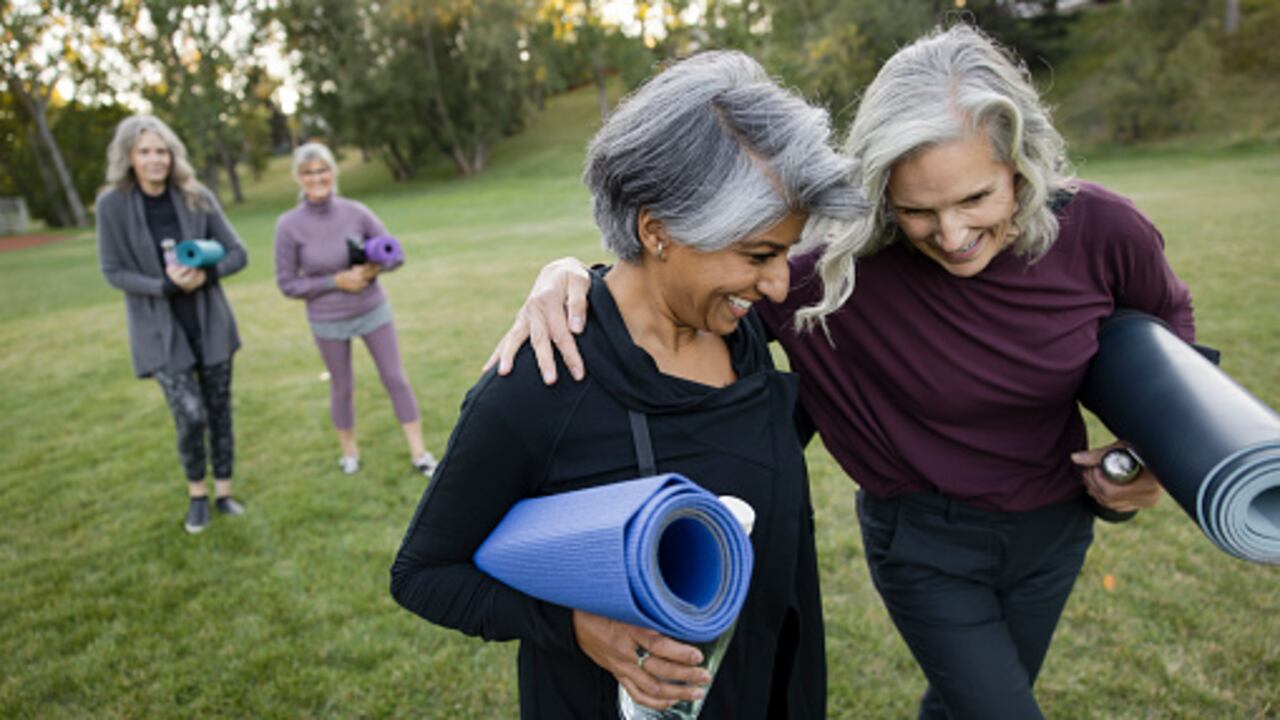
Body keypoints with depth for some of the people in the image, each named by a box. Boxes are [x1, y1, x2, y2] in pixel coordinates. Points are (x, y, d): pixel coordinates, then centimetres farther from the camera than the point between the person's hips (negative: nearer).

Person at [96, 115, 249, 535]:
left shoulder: (197, 198, -5)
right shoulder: (113, 205, -8)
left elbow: (237, 254, -2)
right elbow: (113, 271, -6)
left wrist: (203, 276, -20)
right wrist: (167, 286, -20)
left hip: (210, 323, 2)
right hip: (161, 329, -2)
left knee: (219, 409, 9)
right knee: (190, 416, -10)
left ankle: (223, 491, 27)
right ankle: (196, 494, 17)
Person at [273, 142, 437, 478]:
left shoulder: (356, 213, -10)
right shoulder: (289, 226, -13)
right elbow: (287, 284, -9)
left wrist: (372, 269, -21)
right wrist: (336, 281, -19)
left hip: (373, 311, 1)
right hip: (328, 321, -1)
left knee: (395, 378, 4)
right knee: (342, 388, 13)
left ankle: (419, 453, 14)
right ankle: (349, 451, 36)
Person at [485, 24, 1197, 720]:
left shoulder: (1098, 228, -19)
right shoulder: (850, 262, -28)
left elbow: (1169, 318, 3)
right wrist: (570, 272, -40)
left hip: (1054, 529, 4)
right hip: (927, 539, -4)